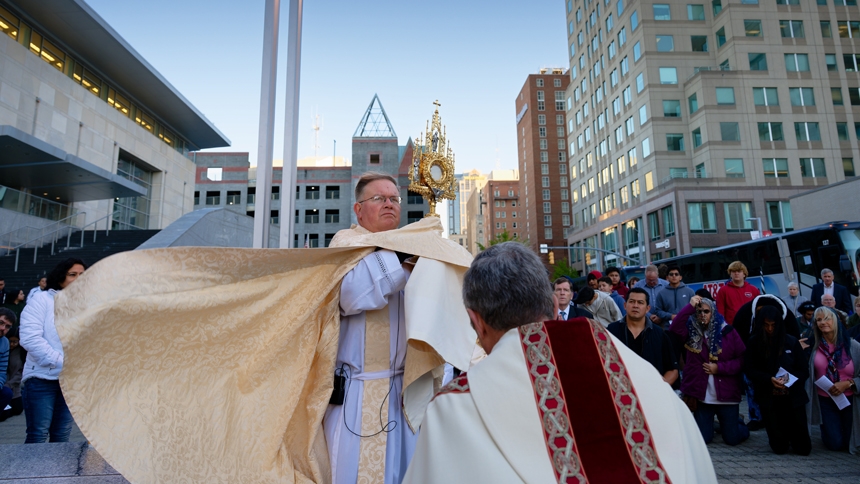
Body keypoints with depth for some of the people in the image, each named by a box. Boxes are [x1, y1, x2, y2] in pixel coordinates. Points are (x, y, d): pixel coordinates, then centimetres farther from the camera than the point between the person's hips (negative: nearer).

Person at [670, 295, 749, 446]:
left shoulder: (727, 331, -4)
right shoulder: (691, 331, -1)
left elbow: (742, 359, -4)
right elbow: (674, 329, -21)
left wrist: (719, 368, -15)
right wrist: (690, 307, -22)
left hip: (726, 394, -1)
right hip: (701, 395, 1)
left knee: (732, 438, 7)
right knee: (702, 439, 7)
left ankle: (738, 422, 40)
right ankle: (711, 423, 40)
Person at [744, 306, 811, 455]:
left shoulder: (792, 342, -3)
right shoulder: (754, 343, -4)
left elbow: (804, 371, 0)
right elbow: (749, 370, -5)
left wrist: (789, 378, -18)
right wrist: (770, 379, -20)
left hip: (793, 397, 1)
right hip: (769, 399, -1)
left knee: (803, 448, 3)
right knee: (780, 448, 3)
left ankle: (789, 432, 35)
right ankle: (781, 436, 37)